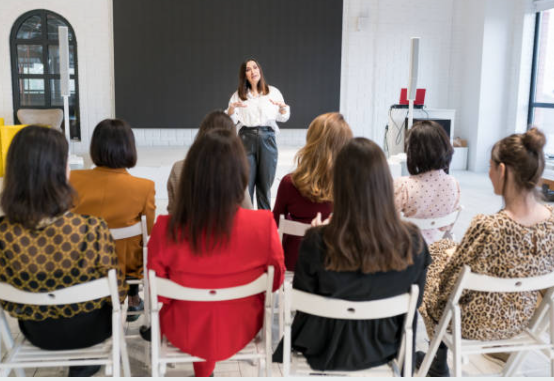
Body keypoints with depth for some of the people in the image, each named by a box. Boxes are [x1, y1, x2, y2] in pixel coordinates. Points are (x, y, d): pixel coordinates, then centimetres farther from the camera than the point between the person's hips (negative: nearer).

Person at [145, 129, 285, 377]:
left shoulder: (166, 229, -26)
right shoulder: (263, 225, -26)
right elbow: (275, 281, -8)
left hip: (185, 332, 0)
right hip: (240, 330, 1)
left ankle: (202, 369, 53)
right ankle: (204, 369, 53)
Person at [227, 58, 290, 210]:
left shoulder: (273, 92, 6)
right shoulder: (238, 95, 8)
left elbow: (282, 118, 4)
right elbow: (231, 120, 4)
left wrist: (283, 107, -16)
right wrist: (232, 108, -15)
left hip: (267, 138, 0)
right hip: (246, 138, 0)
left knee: (265, 183, 5)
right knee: (246, 182, -4)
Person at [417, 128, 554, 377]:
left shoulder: (488, 227, -36)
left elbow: (449, 284, -23)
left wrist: (450, 253, 0)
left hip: (478, 325, -6)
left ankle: (439, 365, 40)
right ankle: (437, 358, 42)